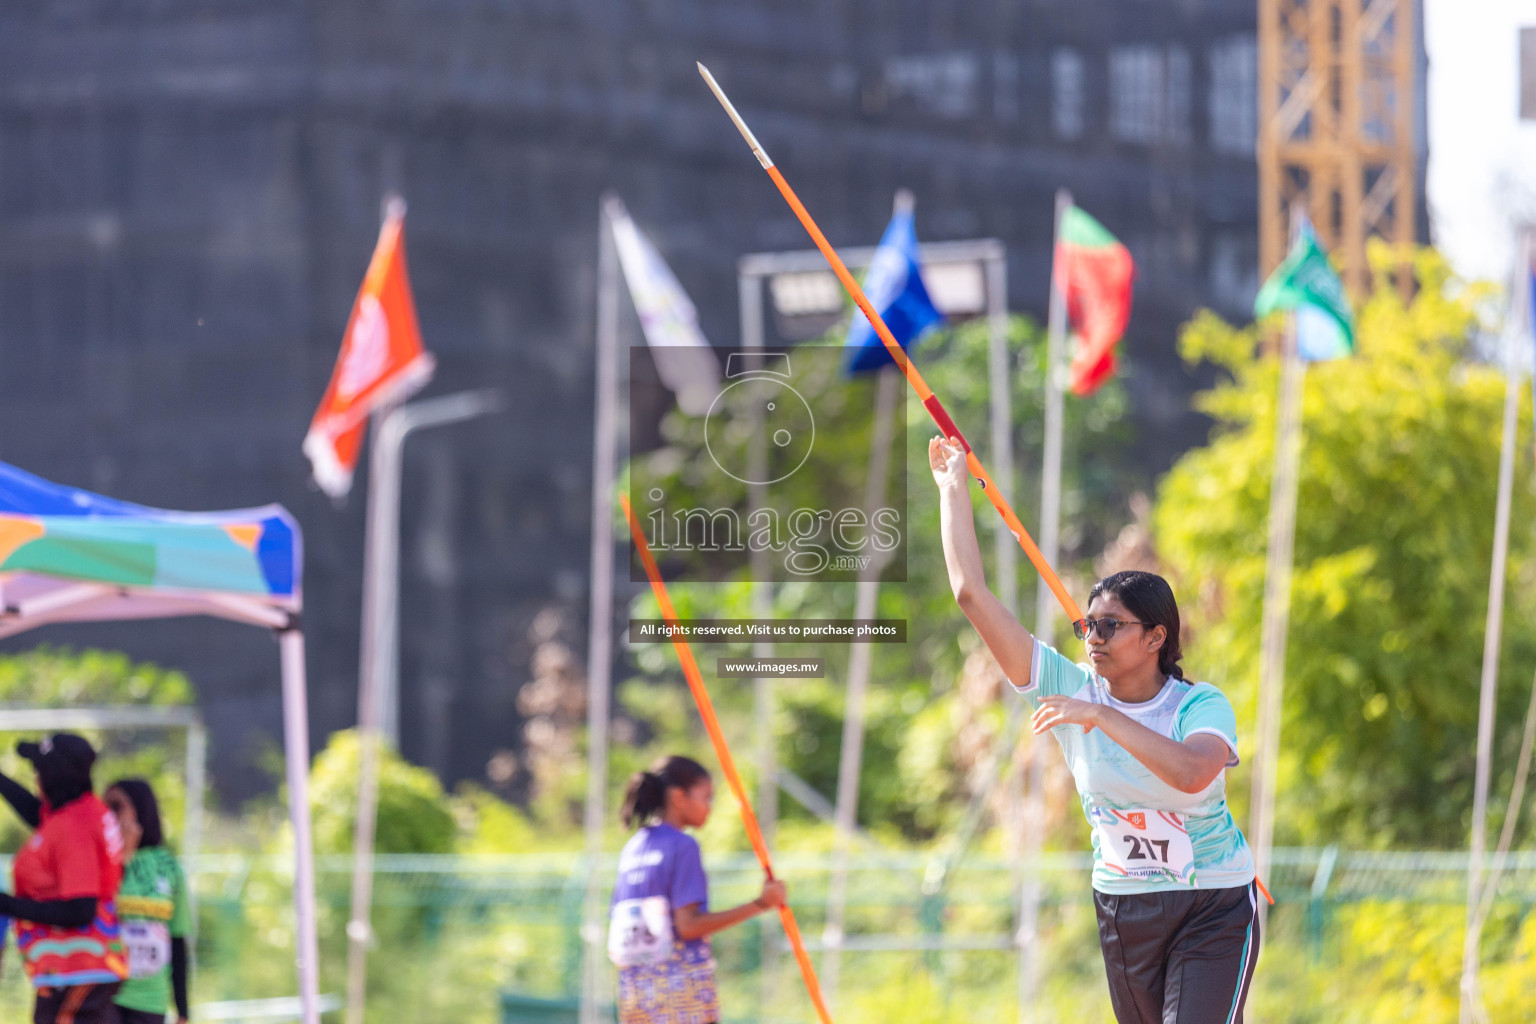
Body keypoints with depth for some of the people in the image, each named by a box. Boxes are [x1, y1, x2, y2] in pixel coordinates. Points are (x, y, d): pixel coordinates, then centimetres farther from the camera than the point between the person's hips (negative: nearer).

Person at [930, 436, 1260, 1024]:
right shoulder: (1070, 691, -5)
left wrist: (1100, 716, -38)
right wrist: (953, 486, -6)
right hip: (1122, 905, 5)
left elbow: (1190, 772, -39)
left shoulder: (1202, 705, -15)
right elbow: (971, 594, -8)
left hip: (1214, 908, -5)